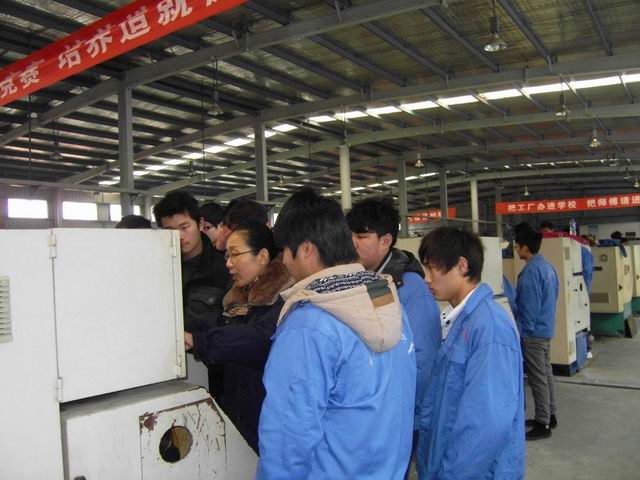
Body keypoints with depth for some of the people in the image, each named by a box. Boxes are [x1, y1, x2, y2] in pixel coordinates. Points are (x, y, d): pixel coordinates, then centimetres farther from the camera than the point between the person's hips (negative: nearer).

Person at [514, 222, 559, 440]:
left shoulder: (531, 271, -21)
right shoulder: (547, 266, 8)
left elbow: (529, 306, -21)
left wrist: (524, 331, -13)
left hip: (533, 332, -10)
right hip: (546, 329, 10)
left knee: (538, 379, -2)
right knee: (546, 374, 17)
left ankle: (543, 424, 6)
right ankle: (549, 416, 28)